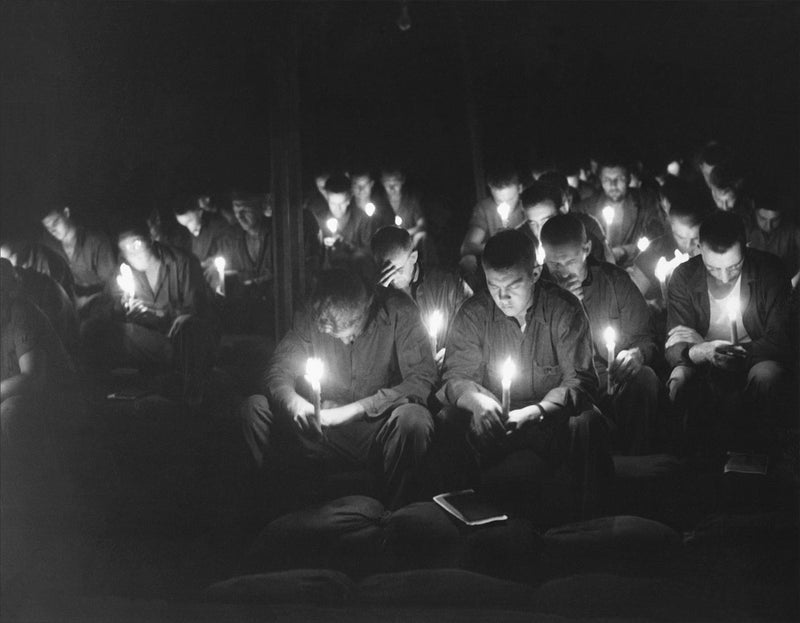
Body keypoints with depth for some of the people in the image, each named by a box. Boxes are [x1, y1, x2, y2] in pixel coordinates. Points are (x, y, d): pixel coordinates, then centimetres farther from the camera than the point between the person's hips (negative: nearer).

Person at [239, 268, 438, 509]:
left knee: (414, 419, -36)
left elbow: (423, 379, -20)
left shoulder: (398, 311, -13)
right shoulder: (312, 317, -4)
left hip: (378, 431, -3)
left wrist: (353, 410, -25)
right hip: (325, 428, 3)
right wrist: (294, 402, -26)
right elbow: (277, 372, -1)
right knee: (253, 408, -13)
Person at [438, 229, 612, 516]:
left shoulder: (564, 310, -6)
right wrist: (477, 400, -28)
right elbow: (456, 376, -2)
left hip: (551, 418, -1)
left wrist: (536, 412, -28)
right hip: (493, 420, 2)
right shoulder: (473, 314, -2)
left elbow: (580, 381, -10)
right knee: (448, 423, -26)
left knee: (587, 422, -32)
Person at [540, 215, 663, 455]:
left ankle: (636, 461, -18)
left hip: (612, 379, 2)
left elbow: (645, 338, 11)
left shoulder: (615, 280, 7)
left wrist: (637, 353, -13)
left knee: (645, 379, -31)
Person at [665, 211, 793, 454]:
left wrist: (743, 353, -27)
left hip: (755, 360, 0)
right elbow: (675, 345, -12)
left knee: (767, 376, -35)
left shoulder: (769, 270, -10)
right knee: (679, 378, -32)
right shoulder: (684, 277, -7)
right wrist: (702, 351, -36)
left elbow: (782, 340, -12)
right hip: (704, 367, 1)